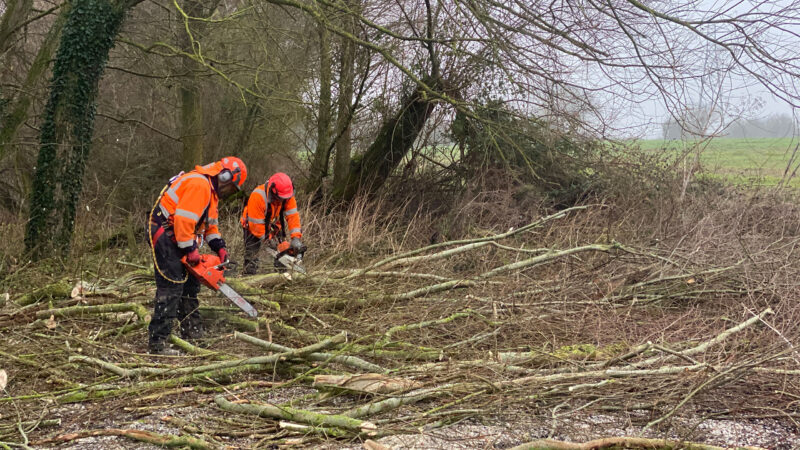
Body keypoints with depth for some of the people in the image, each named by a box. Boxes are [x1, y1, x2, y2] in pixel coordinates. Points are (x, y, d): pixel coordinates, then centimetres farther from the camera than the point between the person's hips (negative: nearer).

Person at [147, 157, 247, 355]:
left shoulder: (210, 190, 16)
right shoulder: (199, 184, -19)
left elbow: (211, 223, 21)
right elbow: (184, 219, -26)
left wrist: (220, 248, 10)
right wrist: (191, 249, -21)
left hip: (178, 238, 11)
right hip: (165, 236, -11)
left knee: (190, 285, 18)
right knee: (171, 289, -14)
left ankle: (191, 332, 29)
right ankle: (157, 342, -13)